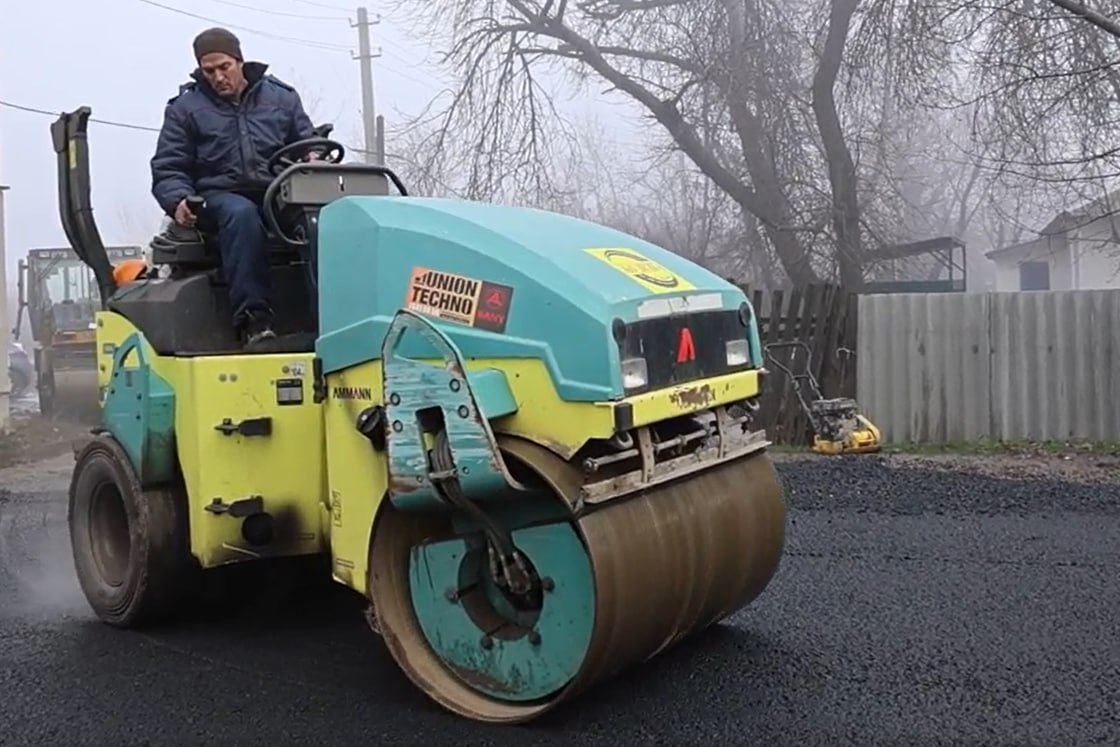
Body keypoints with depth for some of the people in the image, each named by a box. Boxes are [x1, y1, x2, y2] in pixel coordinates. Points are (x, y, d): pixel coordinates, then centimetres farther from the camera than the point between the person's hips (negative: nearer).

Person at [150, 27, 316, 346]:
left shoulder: (281, 96, 15)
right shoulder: (184, 109, 10)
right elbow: (167, 170, 8)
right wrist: (179, 201, -13)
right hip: (219, 197, -1)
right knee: (241, 213, -40)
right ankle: (253, 317, -42)